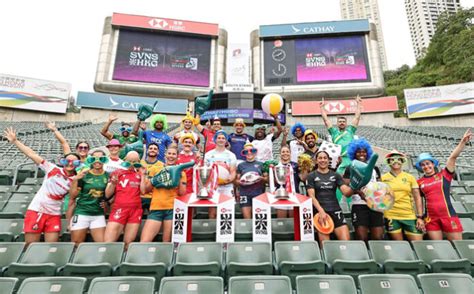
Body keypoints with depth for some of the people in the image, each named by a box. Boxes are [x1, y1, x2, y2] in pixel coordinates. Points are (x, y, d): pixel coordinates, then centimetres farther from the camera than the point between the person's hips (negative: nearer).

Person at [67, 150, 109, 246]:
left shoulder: (108, 176, 1)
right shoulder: (84, 174, -4)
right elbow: (73, 196, -2)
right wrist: (75, 180, -14)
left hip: (99, 215, 2)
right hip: (81, 213, -1)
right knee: (76, 245, 7)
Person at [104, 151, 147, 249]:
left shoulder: (139, 175, 13)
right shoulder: (117, 173, 7)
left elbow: (143, 191, -1)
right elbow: (107, 195, 6)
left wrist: (142, 175, -1)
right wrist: (113, 183, -11)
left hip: (135, 210, 2)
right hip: (119, 209, -1)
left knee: (128, 244, 5)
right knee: (108, 242, -7)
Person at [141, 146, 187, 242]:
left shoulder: (180, 172, 11)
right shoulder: (155, 169, 12)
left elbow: (182, 193, 4)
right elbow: (147, 189, 13)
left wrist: (180, 177, -5)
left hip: (172, 209, 0)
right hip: (156, 209, 1)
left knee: (167, 243, 2)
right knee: (144, 242, -8)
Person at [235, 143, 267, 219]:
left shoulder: (260, 164, 11)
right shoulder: (240, 165, 11)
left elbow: (267, 178, 11)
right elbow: (236, 181, 10)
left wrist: (261, 178, -9)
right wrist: (240, 182, -11)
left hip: (258, 193, 0)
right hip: (245, 194, 0)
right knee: (247, 218, -3)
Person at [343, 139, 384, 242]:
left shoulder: (374, 168, 20)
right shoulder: (350, 169, 8)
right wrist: (358, 191, -22)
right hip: (359, 205, -3)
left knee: (378, 237, -2)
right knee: (361, 238, -8)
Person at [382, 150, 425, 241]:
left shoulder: (410, 177, 7)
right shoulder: (383, 178, 3)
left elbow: (417, 198, 7)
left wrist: (420, 217, 1)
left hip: (409, 216, 2)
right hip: (391, 216, -1)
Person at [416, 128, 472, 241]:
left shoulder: (444, 175, 1)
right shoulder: (419, 182, 6)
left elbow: (453, 157, -10)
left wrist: (463, 141, -20)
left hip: (448, 215, -1)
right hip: (431, 218, 2)